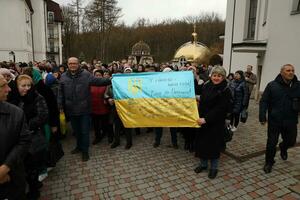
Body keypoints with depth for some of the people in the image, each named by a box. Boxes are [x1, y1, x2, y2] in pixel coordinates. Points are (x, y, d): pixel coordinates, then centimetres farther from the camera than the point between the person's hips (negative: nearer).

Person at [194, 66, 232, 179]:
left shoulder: (225, 91, -12)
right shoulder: (206, 86, 4)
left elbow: (220, 109, -20)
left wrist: (206, 119, -26)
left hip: (216, 123, -5)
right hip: (202, 120, 5)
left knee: (213, 145, 7)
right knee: (201, 143, 12)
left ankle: (214, 168, 28)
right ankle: (203, 164, 33)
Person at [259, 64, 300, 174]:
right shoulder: (272, 85, -8)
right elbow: (264, 101, -8)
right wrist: (262, 116, -13)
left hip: (290, 121, 2)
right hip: (274, 120, -2)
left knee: (291, 141, 16)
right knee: (271, 143, 6)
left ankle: (283, 147, 52)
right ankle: (269, 162, 26)